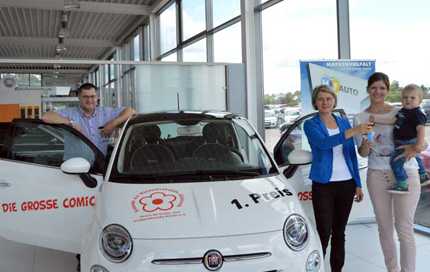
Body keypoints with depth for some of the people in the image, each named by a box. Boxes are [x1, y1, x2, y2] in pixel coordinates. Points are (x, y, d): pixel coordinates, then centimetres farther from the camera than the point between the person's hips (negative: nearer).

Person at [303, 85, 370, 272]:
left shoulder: (343, 122, 11)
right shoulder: (311, 125, -3)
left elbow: (351, 154, 13)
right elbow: (324, 142, -25)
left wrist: (358, 184, 9)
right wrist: (354, 131, -33)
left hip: (346, 183, 4)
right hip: (323, 185, -4)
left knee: (339, 232, 12)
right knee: (324, 233, -6)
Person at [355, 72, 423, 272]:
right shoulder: (360, 118, 6)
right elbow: (362, 153, 5)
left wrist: (415, 148, -18)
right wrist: (365, 146, -19)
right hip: (377, 175, 2)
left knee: (404, 228, -5)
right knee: (385, 227, 9)